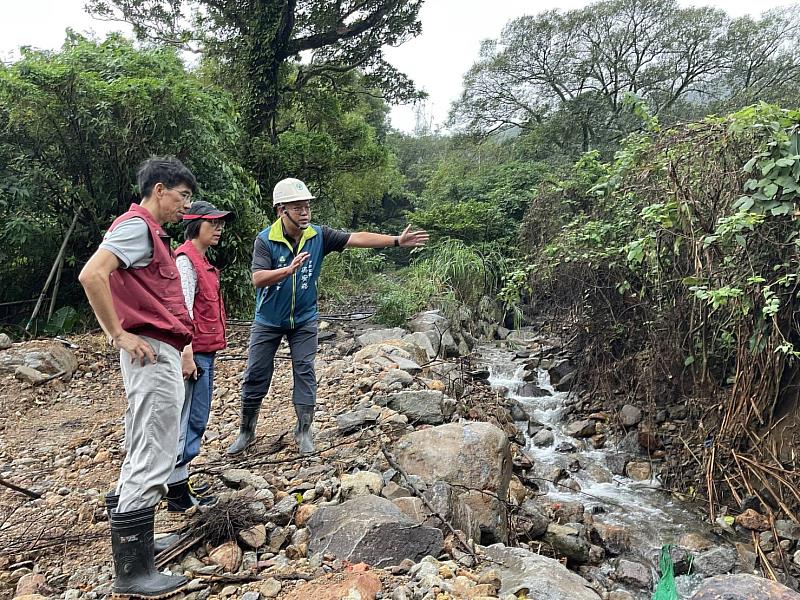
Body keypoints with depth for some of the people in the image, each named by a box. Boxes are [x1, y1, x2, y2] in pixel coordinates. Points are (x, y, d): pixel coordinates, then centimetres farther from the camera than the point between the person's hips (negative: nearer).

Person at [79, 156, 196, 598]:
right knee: (152, 460, -8)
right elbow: (91, 275, -24)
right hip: (152, 354, -10)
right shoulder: (137, 225, -10)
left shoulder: (148, 231, 20)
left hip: (160, 352, 10)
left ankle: (130, 536, 28)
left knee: (142, 456, 16)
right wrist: (120, 335, -18)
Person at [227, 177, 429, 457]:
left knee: (305, 373, 2)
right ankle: (246, 431, 24)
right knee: (255, 377, 6)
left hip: (304, 320, 2)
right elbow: (258, 278, -27)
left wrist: (397, 240, -24)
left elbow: (357, 238, -16)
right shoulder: (265, 240, -17)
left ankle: (304, 431, 15)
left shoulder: (319, 235, -10)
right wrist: (290, 269, -44)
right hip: (268, 321, -1)